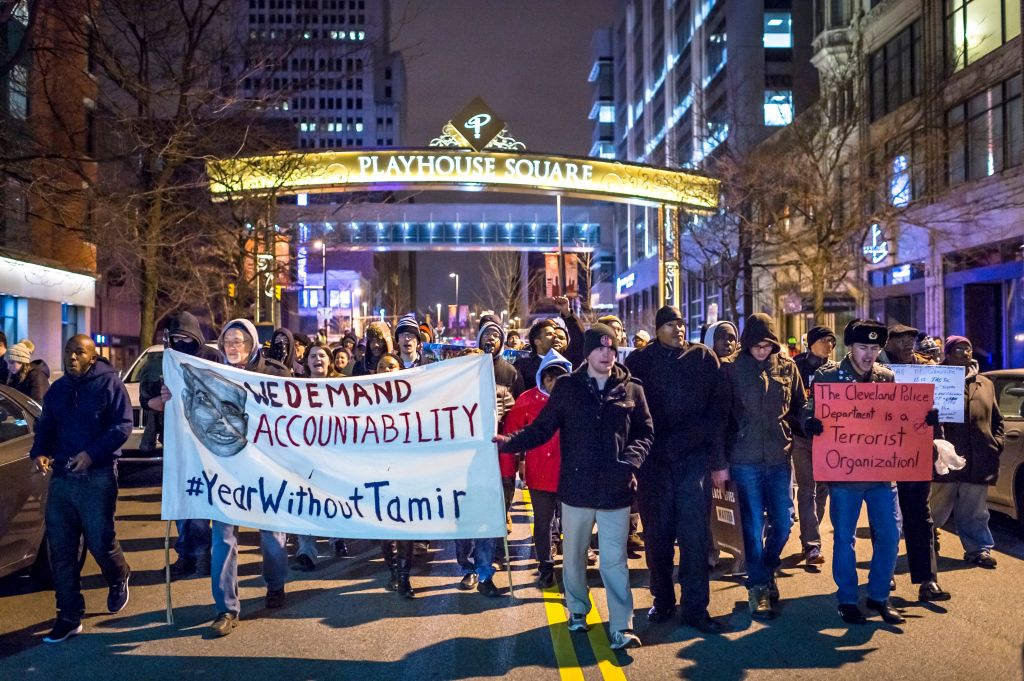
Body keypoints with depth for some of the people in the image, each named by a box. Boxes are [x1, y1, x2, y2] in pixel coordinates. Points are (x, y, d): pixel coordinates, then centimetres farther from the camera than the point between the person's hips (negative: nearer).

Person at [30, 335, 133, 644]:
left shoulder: (109, 383, -3)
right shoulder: (56, 390, 14)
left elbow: (122, 426, -10)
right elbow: (45, 428, 17)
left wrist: (92, 453, -22)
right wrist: (39, 453, -5)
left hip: (97, 476, -5)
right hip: (61, 476, 5)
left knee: (100, 541, -3)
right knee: (60, 548, 4)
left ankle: (118, 580, 32)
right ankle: (69, 616, 13)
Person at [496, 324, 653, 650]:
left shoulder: (631, 389, 2)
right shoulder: (567, 387, 1)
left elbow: (645, 432, 5)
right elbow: (542, 427, -1)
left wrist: (632, 459, -13)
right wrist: (510, 441, -15)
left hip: (616, 489, -1)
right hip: (576, 486, 1)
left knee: (615, 560, 1)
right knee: (574, 554, 16)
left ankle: (622, 627, 8)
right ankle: (577, 609, 37)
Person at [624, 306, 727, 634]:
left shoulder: (703, 357, 4)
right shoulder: (638, 361, 4)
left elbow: (717, 410, 3)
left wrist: (718, 459, -1)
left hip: (694, 458, -1)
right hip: (652, 460, 1)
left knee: (695, 535, 0)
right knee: (657, 534, 10)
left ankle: (696, 607, 10)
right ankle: (662, 599, 25)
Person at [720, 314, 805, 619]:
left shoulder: (787, 366, 4)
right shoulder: (732, 370, -3)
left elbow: (800, 405, 15)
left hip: (779, 457, 3)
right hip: (745, 460, -3)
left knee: (783, 521, 7)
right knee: (753, 526, 3)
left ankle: (767, 570, 34)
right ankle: (758, 587, 16)